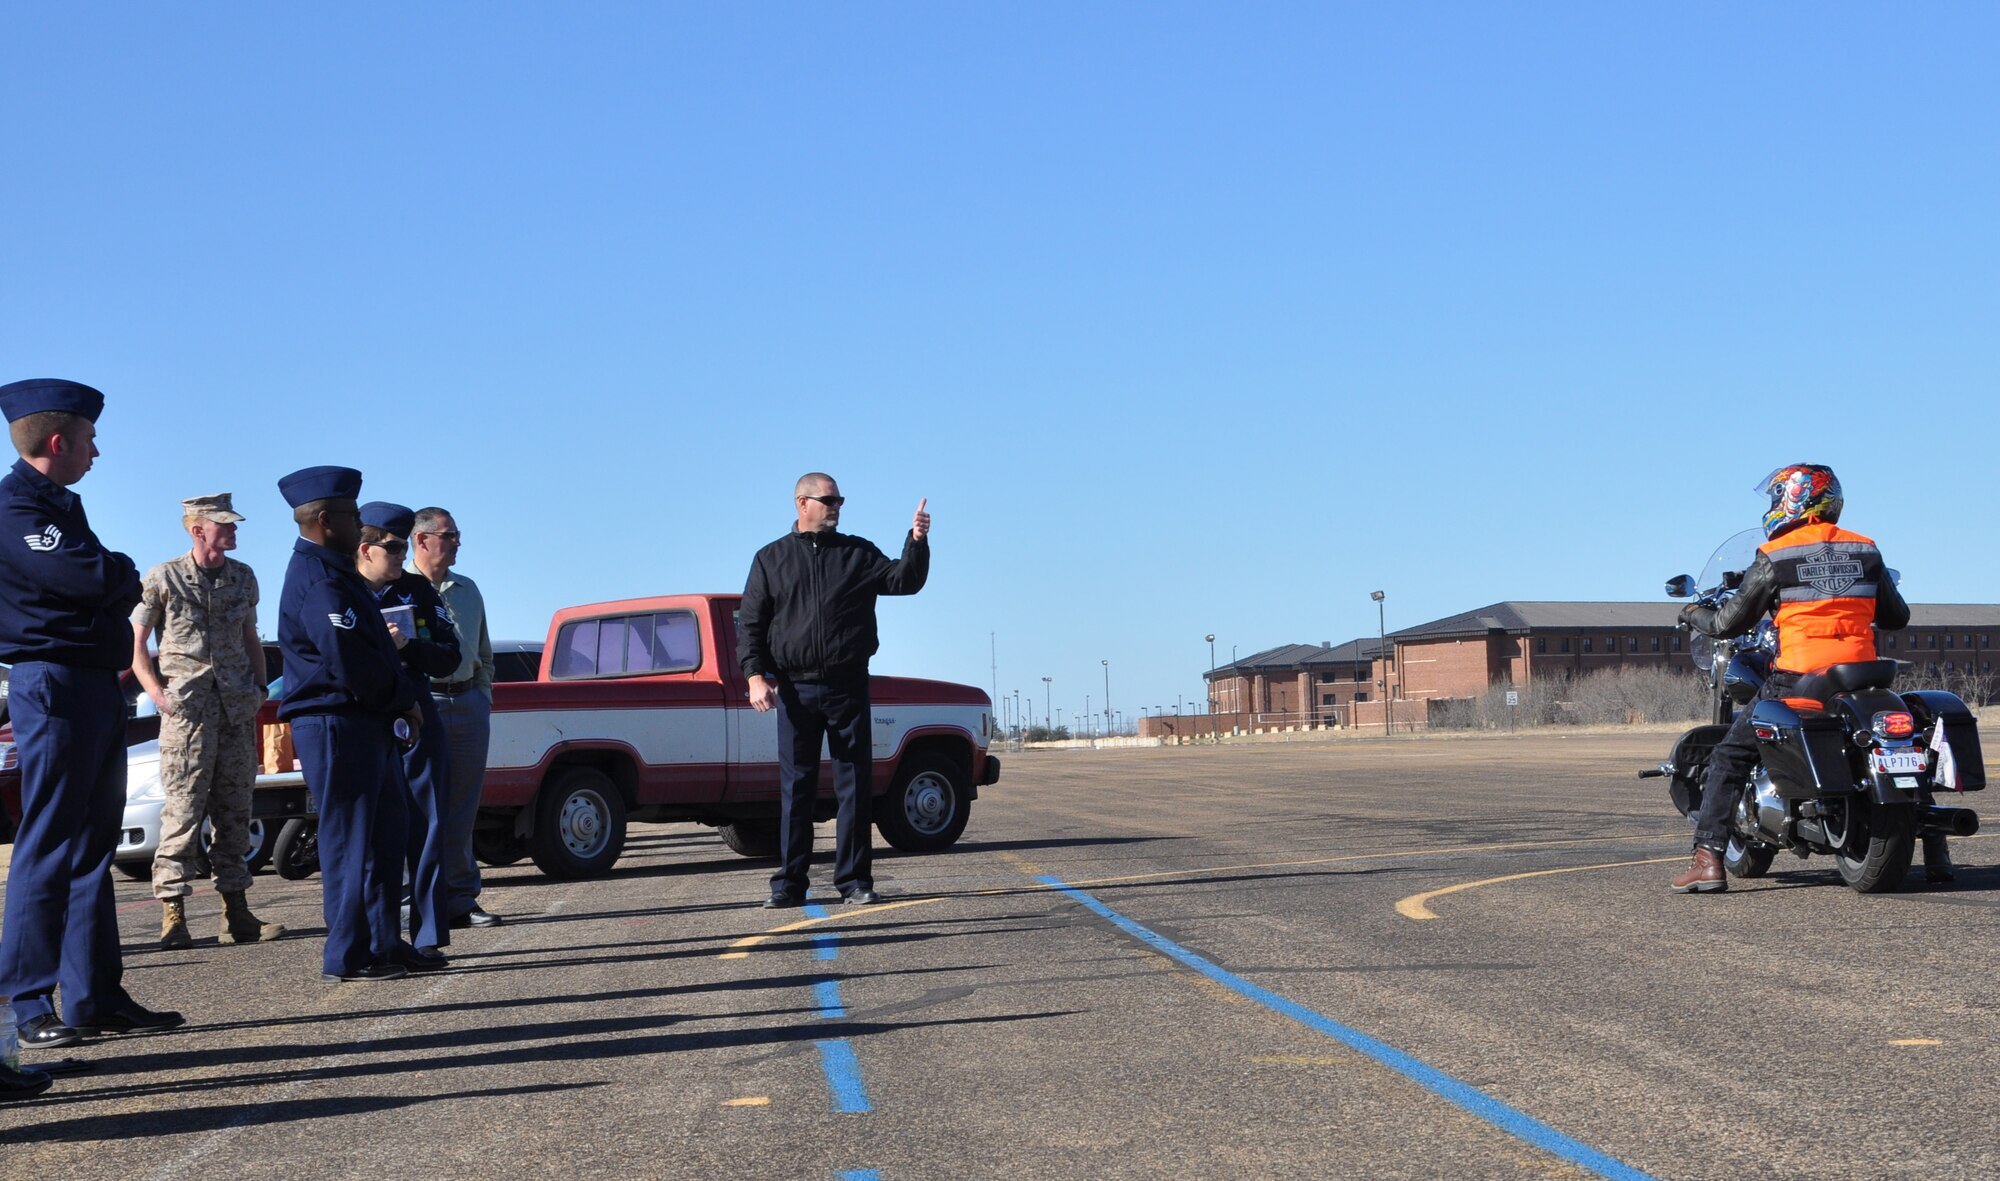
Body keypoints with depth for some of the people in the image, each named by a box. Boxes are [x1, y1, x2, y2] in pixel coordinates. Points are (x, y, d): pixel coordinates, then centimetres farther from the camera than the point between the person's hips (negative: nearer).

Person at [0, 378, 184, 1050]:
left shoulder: (60, 504, 20)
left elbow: (113, 586, 20)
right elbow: (84, 575, -23)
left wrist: (114, 580, -1)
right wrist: (123, 571, -2)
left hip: (96, 687, 10)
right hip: (54, 685, -10)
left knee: (92, 847, 10)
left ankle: (96, 997, 15)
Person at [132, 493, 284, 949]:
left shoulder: (243, 578, 12)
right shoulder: (163, 579, -1)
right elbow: (134, 641, 0)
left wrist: (260, 688, 10)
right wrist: (156, 692, -11)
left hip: (237, 708, 5)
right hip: (186, 708, -5)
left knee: (235, 810, 6)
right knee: (183, 809, -8)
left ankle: (236, 913, 11)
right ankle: (173, 915, -5)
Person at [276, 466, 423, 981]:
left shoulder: (331, 571, 19)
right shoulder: (319, 580, -16)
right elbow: (351, 664, -22)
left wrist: (400, 697, 9)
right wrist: (405, 700, -9)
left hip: (366, 724, 10)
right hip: (337, 724, -10)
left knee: (384, 837, 14)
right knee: (351, 842, -4)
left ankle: (382, 946, 21)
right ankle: (348, 957, 2)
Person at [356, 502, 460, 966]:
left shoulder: (418, 590, 10)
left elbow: (449, 656, 6)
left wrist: (409, 646, -11)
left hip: (415, 719, 3)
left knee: (426, 827, 0)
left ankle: (427, 938, 4)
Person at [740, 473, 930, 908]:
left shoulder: (858, 553, 11)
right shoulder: (771, 559, 11)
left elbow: (903, 581, -1)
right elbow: (751, 623, 7)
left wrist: (917, 541, -18)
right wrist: (755, 675, -5)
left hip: (848, 688, 1)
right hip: (795, 689, 0)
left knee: (855, 785, 0)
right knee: (795, 787, 2)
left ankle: (855, 880, 6)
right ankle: (789, 883, 7)